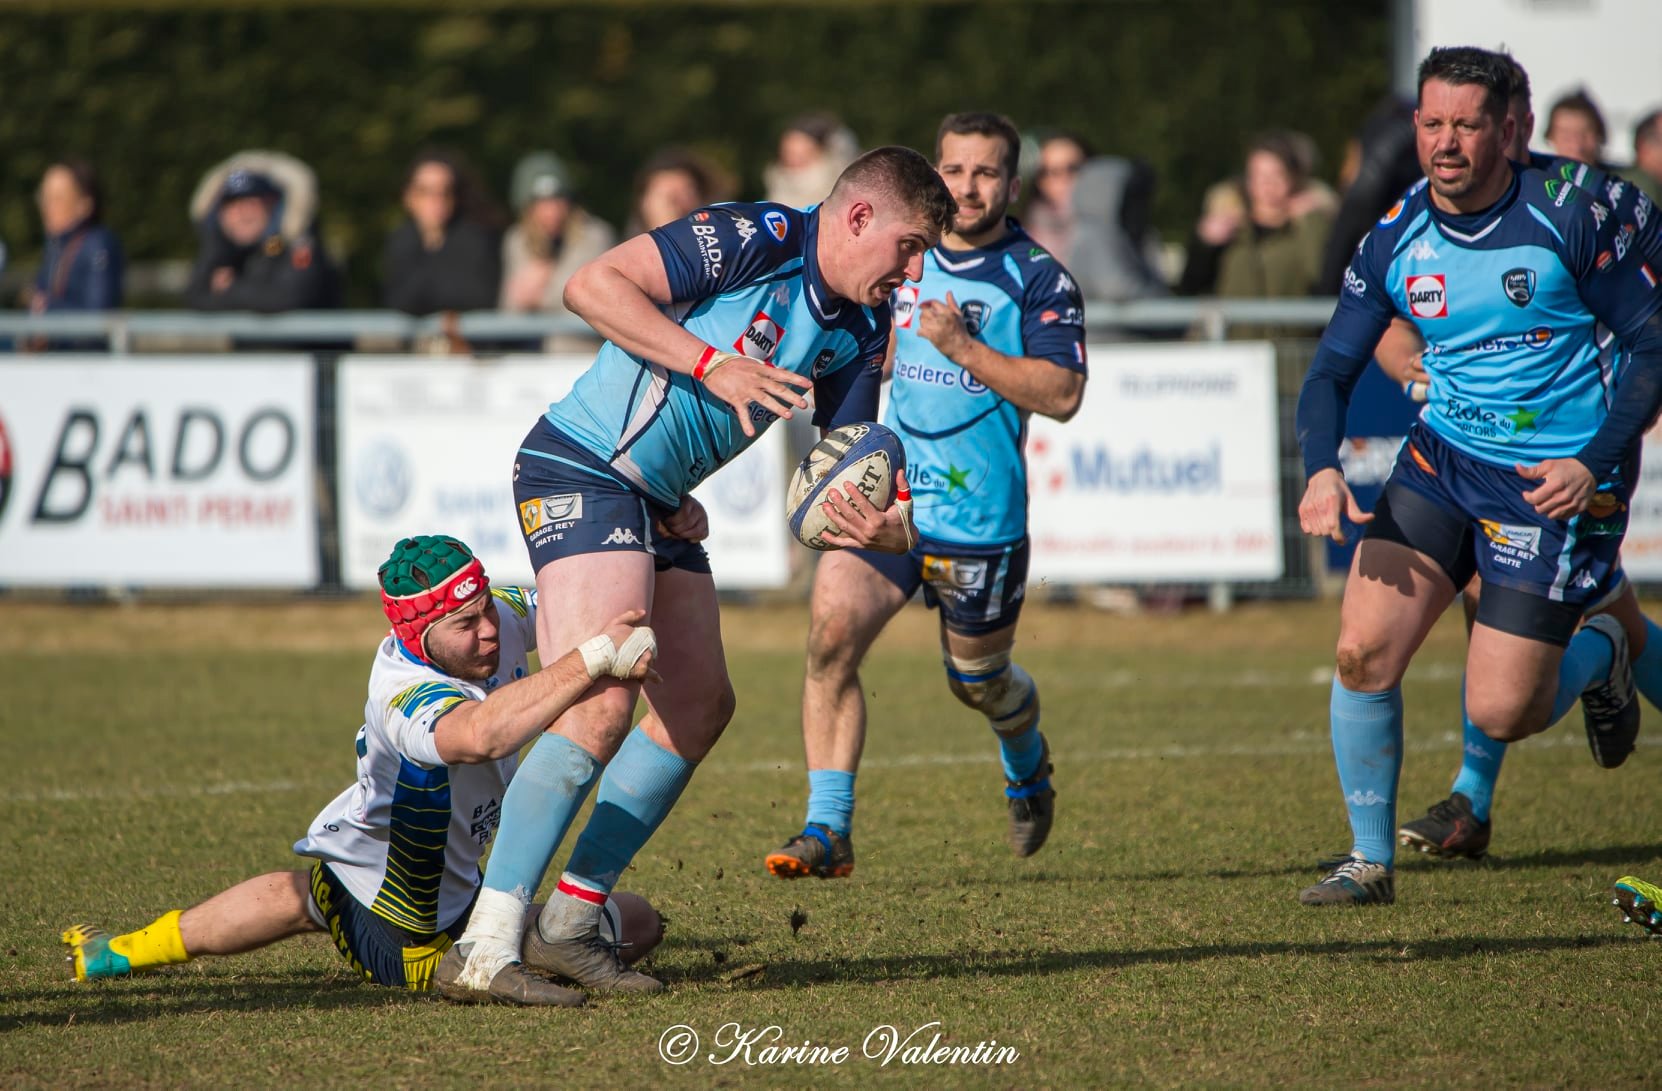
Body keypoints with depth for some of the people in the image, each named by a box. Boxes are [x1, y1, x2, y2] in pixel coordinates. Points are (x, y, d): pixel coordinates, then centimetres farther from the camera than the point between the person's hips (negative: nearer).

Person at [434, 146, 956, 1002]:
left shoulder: (860, 332, 9)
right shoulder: (757, 240, -16)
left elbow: (850, 473, 9)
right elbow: (592, 285, -21)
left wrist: (888, 529, -14)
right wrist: (709, 362, -26)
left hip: (657, 503, 10)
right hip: (582, 472, -10)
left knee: (699, 703, 9)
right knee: (604, 701, -20)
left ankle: (568, 925, 15)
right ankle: (488, 946, -20)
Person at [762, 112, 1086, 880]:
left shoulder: (1037, 280, -7)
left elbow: (1062, 394, -18)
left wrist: (964, 348, -22)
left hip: (980, 519, -3)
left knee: (978, 679, 14)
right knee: (832, 634, -18)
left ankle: (1028, 765, 50)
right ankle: (828, 829, -17)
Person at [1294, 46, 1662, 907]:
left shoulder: (1567, 218, -13)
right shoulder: (1394, 240, -2)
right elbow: (1333, 368, 3)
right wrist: (1322, 470, -16)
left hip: (1555, 481, -4)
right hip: (1442, 460, 4)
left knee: (1500, 714, -7)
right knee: (1363, 651, -14)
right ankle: (1370, 861, 3)